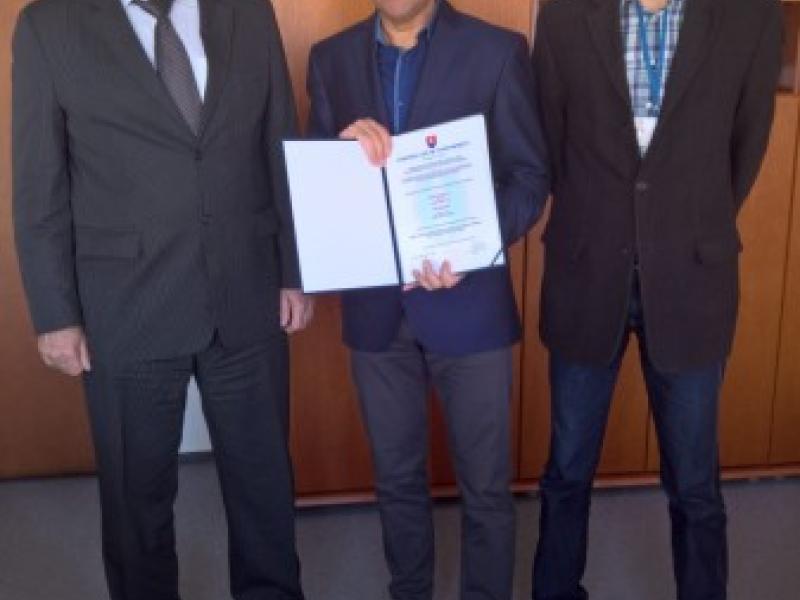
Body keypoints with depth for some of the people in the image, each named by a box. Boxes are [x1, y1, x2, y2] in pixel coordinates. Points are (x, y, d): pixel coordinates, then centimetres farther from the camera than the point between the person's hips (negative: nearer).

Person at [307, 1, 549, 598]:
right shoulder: (332, 57, 6)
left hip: (469, 300, -2)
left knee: (486, 485, 8)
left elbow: (530, 175, -5)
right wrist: (342, 148, -17)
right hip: (374, 305, 3)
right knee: (397, 477, 18)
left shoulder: (497, 51, -4)